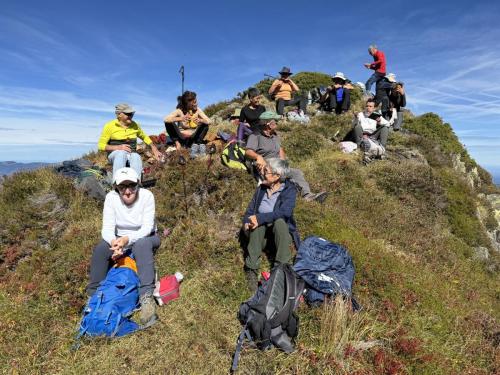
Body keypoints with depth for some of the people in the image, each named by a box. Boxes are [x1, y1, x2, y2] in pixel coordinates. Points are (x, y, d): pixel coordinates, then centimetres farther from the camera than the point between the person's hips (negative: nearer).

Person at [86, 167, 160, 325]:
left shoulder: (146, 195, -23)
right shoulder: (111, 197, -15)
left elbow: (147, 227, -25)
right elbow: (107, 228, -19)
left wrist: (127, 239, -43)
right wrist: (114, 242, -41)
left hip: (144, 238, -3)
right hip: (120, 239, 3)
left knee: (141, 245, -37)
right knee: (100, 249, -25)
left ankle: (147, 297, -43)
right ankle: (94, 295, -9)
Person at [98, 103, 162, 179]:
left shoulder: (134, 125, 9)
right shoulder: (110, 126, -1)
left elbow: (144, 137, 26)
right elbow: (100, 145, -3)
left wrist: (155, 150, 16)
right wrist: (118, 147, -19)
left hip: (131, 155, 2)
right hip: (115, 154, -2)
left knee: (137, 157, -35)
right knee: (122, 153, -38)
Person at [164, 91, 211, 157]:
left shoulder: (198, 110, -8)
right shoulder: (180, 111, -14)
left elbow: (209, 121, -15)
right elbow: (165, 119, -26)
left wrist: (200, 120, -37)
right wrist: (180, 118, -41)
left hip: (193, 138, 1)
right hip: (181, 138, -1)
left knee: (205, 125, -19)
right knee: (169, 123, -21)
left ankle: (197, 144, -23)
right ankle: (177, 143, -15)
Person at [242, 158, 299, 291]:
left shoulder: (289, 190, -6)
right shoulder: (261, 188, 9)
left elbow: (285, 212, -23)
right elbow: (250, 209, 6)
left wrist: (260, 218, -30)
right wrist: (246, 222, -16)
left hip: (280, 231, -3)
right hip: (260, 231, 3)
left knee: (279, 221, -35)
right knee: (257, 223, -30)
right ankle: (251, 269, -34)